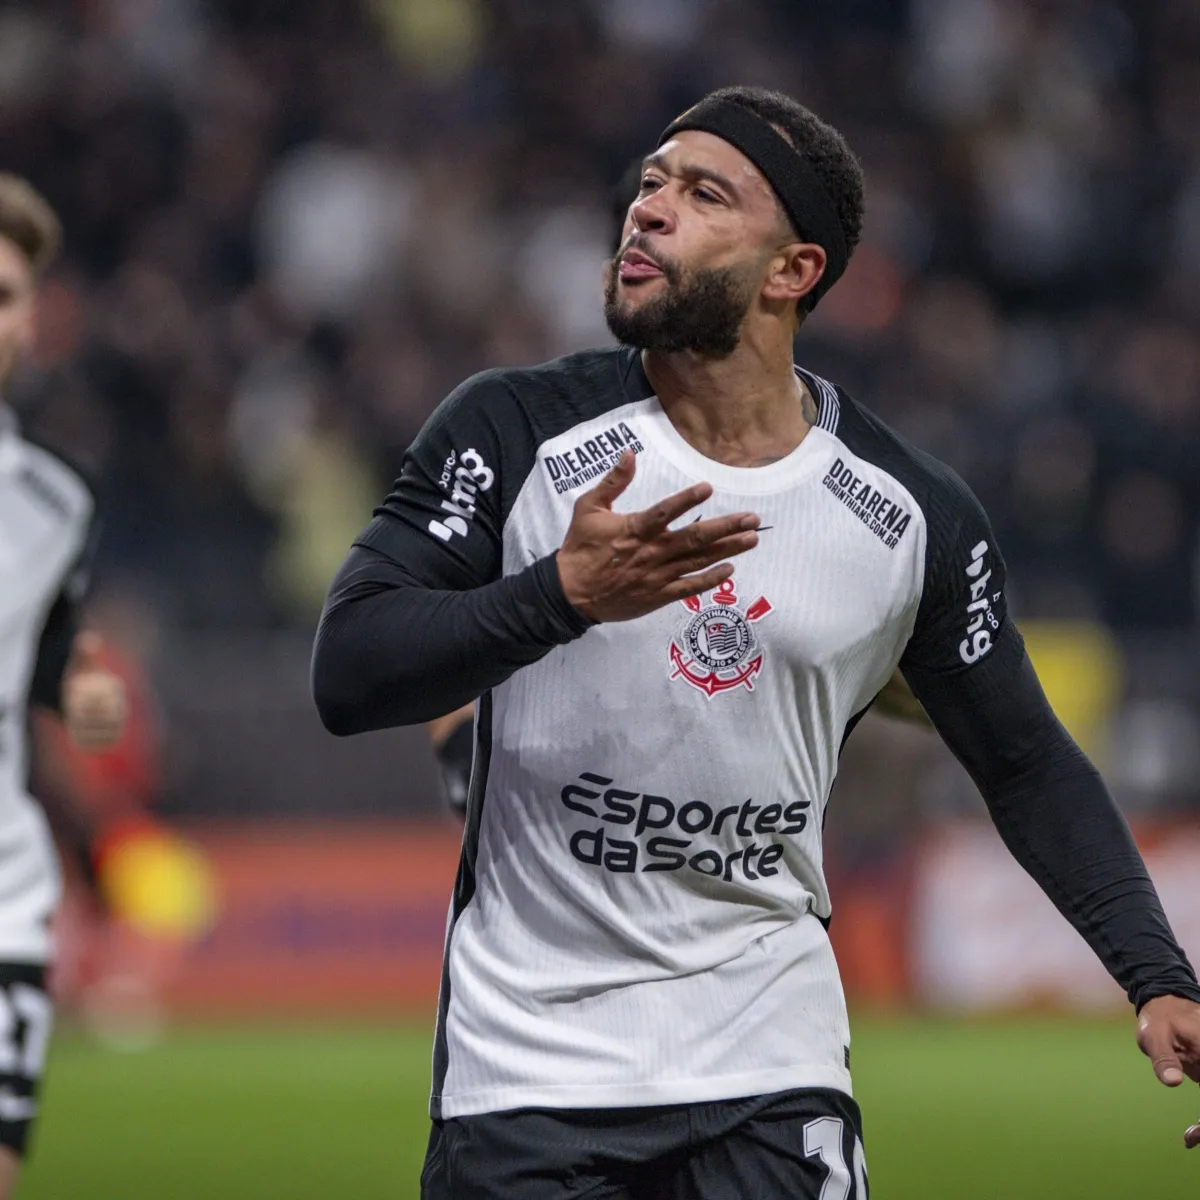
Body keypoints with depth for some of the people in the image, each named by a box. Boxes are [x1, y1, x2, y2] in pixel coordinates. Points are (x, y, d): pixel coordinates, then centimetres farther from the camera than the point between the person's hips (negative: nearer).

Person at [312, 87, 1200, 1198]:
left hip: (770, 1064, 1)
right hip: (523, 1061, -1)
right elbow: (345, 676, -12)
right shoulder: (514, 430, -5)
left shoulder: (916, 516, 1)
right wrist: (563, 594, -27)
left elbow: (1028, 765, 10)